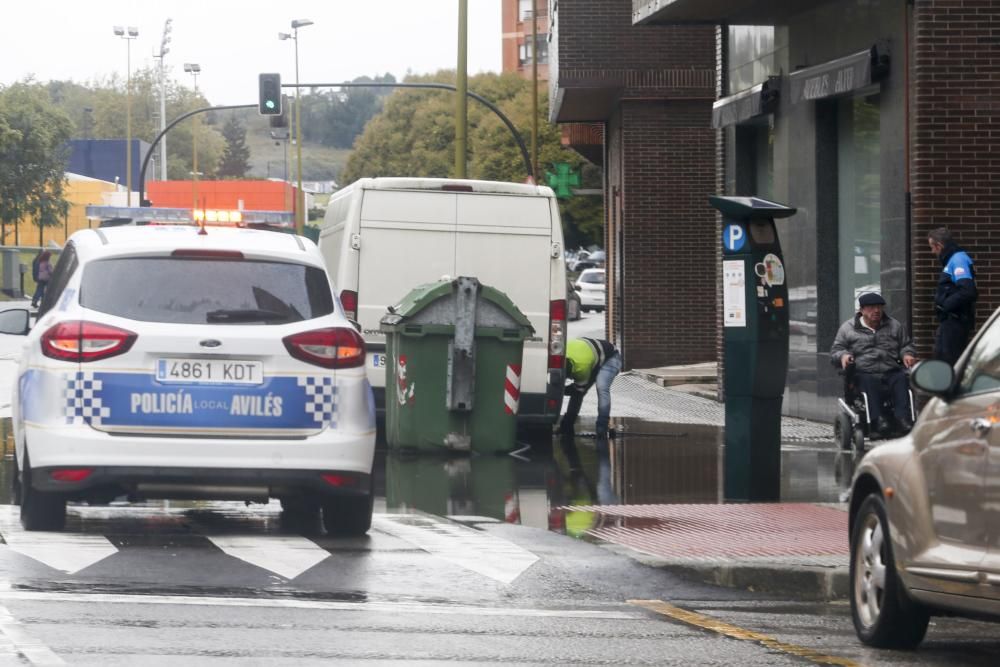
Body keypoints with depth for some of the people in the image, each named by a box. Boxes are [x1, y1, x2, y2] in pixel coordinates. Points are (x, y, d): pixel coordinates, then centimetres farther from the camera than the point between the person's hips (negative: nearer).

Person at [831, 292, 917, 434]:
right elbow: (835, 350, 15)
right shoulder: (847, 328, 15)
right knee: (870, 382, -37)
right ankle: (877, 418, -49)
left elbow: (906, 345, 27)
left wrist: (907, 354, 3)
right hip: (864, 373, -2)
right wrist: (843, 355, -9)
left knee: (901, 379, -32)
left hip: (891, 371, 2)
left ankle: (903, 417, -45)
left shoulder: (895, 326, 21)